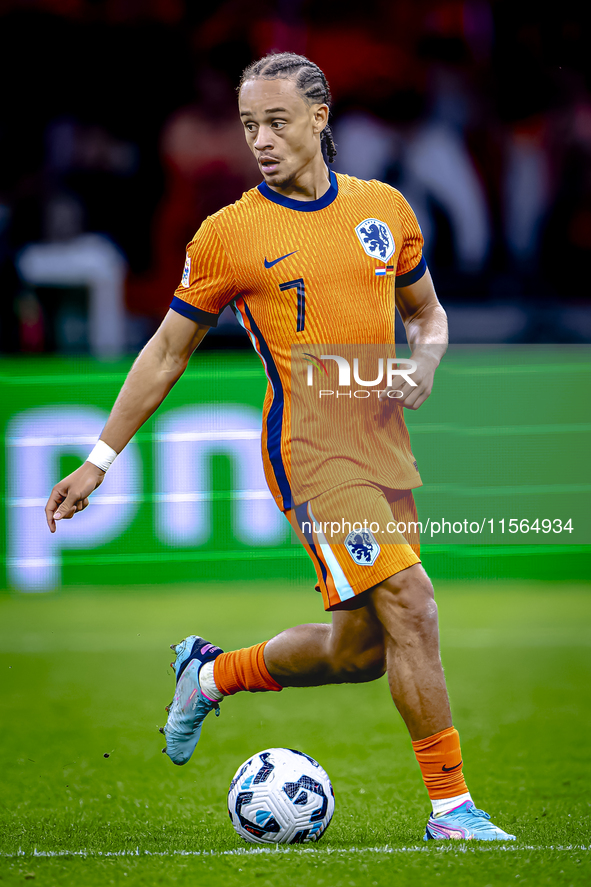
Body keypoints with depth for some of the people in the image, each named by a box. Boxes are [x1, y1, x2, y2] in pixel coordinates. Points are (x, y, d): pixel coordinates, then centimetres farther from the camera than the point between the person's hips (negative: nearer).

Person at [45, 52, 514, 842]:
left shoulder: (384, 208, 9)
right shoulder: (230, 234, -3)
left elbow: (426, 312, 22)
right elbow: (168, 352, 6)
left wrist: (425, 362, -1)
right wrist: (100, 458, 6)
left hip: (385, 444, 6)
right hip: (309, 447, -6)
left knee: (360, 646, 11)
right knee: (410, 607, -18)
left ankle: (210, 675, 36)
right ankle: (451, 806, -12)